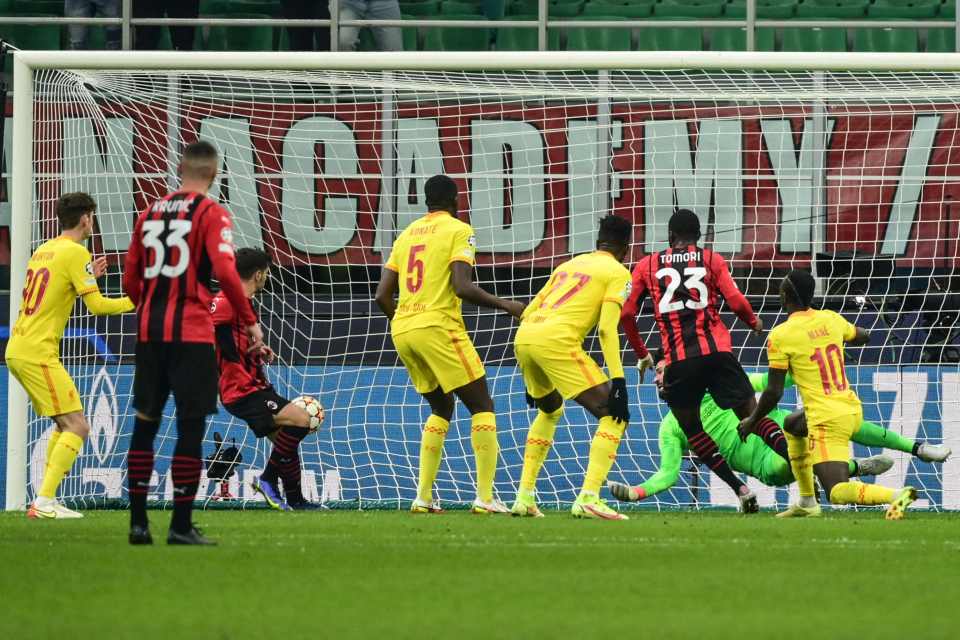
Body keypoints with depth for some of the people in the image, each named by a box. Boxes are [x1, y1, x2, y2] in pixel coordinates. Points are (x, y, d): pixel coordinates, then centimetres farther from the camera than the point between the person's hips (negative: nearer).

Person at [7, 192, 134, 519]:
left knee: (65, 425, 18)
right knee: (77, 427, -10)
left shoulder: (44, 250, 17)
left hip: (17, 350, 9)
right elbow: (97, 306, -12)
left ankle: (45, 500, 13)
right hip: (38, 353, -9)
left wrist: (88, 278, 24)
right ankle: (44, 502, -20)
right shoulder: (75, 252, -9)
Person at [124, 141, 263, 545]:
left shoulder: (150, 212, 11)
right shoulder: (211, 213, -5)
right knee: (191, 424, -1)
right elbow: (224, 271, -17)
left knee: (145, 422, 11)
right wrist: (250, 322, -9)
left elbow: (130, 280, 13)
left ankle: (138, 522, 11)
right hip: (191, 332, -5)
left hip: (149, 330, 5)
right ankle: (181, 525, -4)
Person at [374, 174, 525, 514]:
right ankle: (485, 497, -9)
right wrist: (505, 305, -2)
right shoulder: (459, 231, -2)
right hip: (439, 326, -7)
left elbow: (382, 296, 14)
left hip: (402, 331, 7)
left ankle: (423, 497, 12)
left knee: (441, 408, 21)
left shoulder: (407, 234, 17)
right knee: (482, 406, 1)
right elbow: (462, 287, -15)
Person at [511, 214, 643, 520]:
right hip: (556, 340, -7)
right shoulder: (618, 273, 9)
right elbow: (607, 329, -6)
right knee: (614, 416, 0)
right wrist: (618, 381, -9)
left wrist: (531, 378, 33)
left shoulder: (570, 264, 28)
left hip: (524, 335, 7)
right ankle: (588, 498, -16)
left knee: (550, 409, 33)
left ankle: (524, 496, 27)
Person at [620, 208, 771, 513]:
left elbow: (626, 313, 8)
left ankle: (741, 489, 2)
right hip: (717, 351, 0)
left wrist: (640, 351, 22)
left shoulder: (647, 265, 13)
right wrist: (754, 322, 21)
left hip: (677, 361, 0)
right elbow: (736, 302, 0)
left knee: (691, 429, 14)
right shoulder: (712, 260, 10)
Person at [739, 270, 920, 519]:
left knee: (837, 493, -12)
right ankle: (807, 502, 33)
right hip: (854, 411, 8)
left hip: (827, 420, -8)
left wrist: (752, 421, 8)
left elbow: (774, 393, -8)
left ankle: (894, 495, -36)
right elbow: (863, 336, 29)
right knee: (792, 428, 35)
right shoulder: (831, 319, 8)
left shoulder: (780, 336, -9)